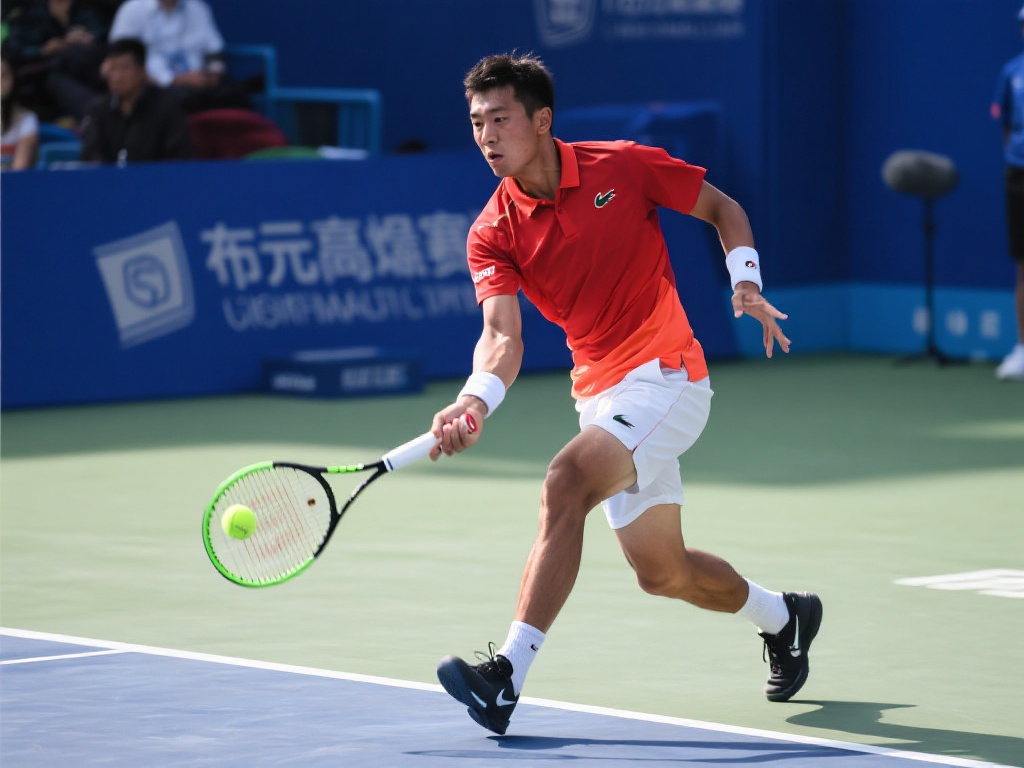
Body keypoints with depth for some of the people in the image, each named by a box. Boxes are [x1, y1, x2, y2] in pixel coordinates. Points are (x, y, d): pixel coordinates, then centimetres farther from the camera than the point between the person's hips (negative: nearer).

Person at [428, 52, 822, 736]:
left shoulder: (623, 166, -8)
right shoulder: (493, 233, -2)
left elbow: (723, 209, 6)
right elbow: (503, 335, -15)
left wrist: (746, 284, -9)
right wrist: (475, 403, -35)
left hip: (666, 376, -6)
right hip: (600, 391, 6)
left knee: (566, 484, -28)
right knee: (662, 571, 15)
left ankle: (507, 677, -33)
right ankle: (784, 617, 45)